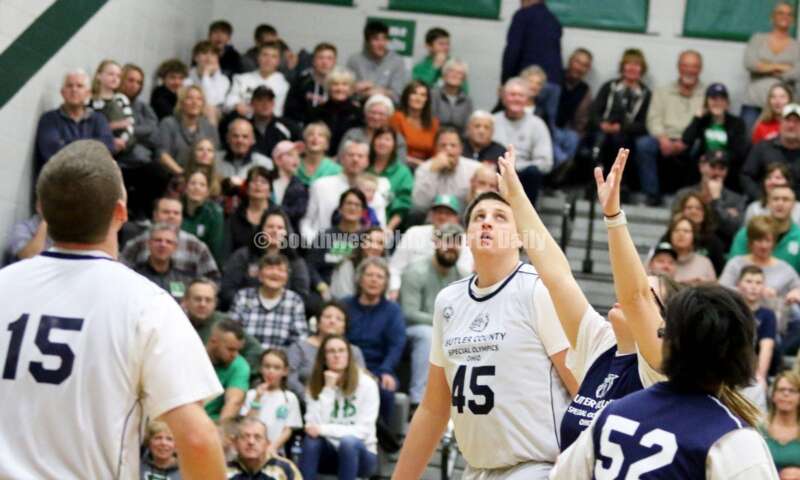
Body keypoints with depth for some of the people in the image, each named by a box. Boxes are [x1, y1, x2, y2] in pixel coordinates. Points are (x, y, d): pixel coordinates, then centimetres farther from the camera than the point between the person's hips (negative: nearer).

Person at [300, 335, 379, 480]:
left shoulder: (366, 383, -11)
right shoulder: (315, 385, -1)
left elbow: (363, 430, -17)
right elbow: (315, 424, -15)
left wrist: (324, 429, -24)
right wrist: (328, 389, -19)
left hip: (360, 455, -2)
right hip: (329, 454, 2)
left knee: (348, 441, -35)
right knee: (312, 439, -29)